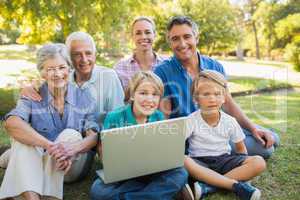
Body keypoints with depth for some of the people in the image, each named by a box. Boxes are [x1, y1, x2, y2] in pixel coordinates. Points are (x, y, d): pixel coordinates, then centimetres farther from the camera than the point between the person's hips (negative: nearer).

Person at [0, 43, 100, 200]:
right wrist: (48, 145, -41)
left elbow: (94, 136, -11)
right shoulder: (33, 97, -5)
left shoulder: (83, 97, -2)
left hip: (70, 166, 0)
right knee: (22, 135, -25)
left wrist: (72, 151, -33)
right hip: (36, 162, 0)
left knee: (71, 135, -27)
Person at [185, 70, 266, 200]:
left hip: (223, 159, 3)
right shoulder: (191, 121, -10)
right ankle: (236, 184, -34)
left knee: (259, 162, -20)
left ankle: (207, 186, -30)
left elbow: (240, 148, 11)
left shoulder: (230, 121, 0)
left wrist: (245, 167, -2)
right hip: (200, 161, -3)